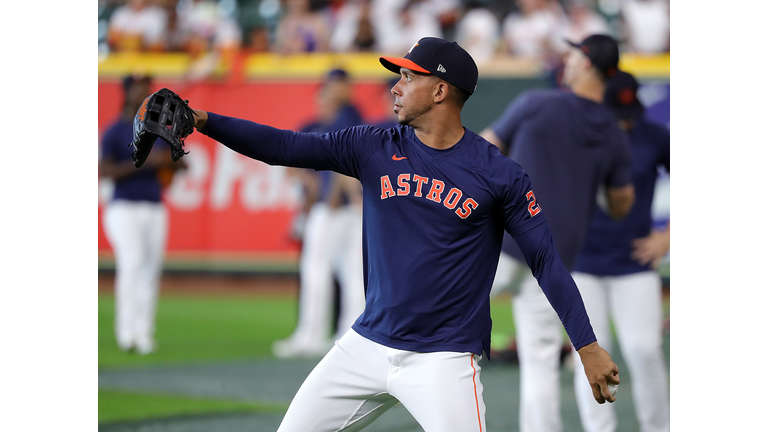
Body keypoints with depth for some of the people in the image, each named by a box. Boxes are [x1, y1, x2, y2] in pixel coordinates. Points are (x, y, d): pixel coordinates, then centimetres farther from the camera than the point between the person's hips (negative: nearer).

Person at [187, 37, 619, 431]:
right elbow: (284, 146, -2)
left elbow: (547, 259, -5)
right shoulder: (375, 150, 3)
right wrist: (205, 121, -14)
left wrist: (587, 346, -8)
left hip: (445, 360, -5)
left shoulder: (500, 174, -7)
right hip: (367, 346, 5)